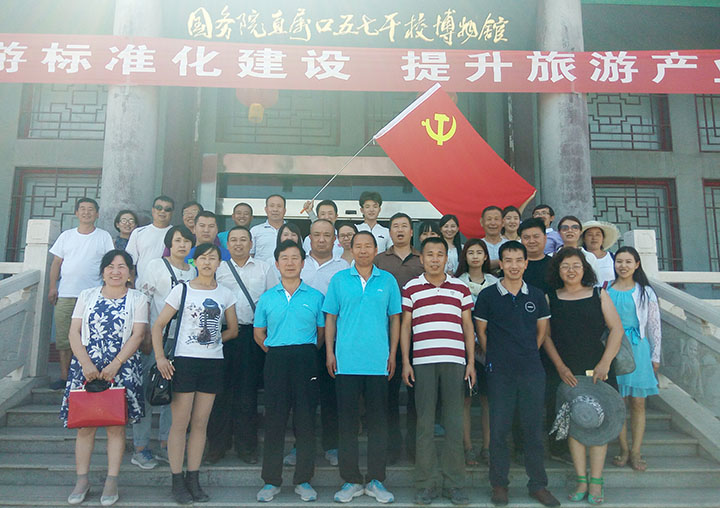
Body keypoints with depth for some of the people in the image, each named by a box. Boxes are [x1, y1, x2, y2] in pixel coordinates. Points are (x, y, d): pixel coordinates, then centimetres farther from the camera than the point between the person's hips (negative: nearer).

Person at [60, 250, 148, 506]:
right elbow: (74, 332, 4)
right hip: (86, 367, 2)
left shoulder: (137, 299, 6)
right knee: (85, 423, 2)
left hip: (121, 368, -2)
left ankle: (112, 481, 9)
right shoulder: (87, 295, 12)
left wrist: (115, 364, -15)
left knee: (116, 425, 0)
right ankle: (82, 479, 15)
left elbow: (137, 334, -4)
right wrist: (86, 363, -10)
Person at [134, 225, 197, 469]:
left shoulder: (193, 271, 12)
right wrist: (146, 335, -12)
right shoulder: (157, 266, -3)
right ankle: (140, 448, 9)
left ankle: (165, 445, 21)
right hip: (156, 339, -5)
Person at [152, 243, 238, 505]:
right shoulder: (182, 290, 1)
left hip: (213, 363, 3)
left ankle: (194, 480, 18)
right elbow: (158, 325, -2)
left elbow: (233, 330, 16)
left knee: (200, 423, 8)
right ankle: (177, 481, 11)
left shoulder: (225, 294, 8)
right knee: (180, 423, 0)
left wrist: (213, 340, 3)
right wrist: (160, 357, -13)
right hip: (184, 361, -3)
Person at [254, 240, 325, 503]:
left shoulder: (315, 296, 6)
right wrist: (276, 352, 10)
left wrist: (306, 352, 7)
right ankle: (271, 481, 15)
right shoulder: (267, 298, 9)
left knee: (305, 420, 3)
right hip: (276, 360, 1)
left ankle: (303, 480, 15)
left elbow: (322, 331, 12)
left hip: (306, 360, -1)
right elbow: (259, 334, 16)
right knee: (274, 420, 3)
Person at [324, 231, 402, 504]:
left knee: (378, 420, 5)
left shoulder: (387, 280, 7)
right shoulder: (339, 279, 7)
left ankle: (375, 479, 17)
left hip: (378, 362, 0)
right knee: (347, 420, 5)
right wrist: (329, 353, 1)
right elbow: (330, 317, 8)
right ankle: (351, 480, 17)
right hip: (346, 361, 0)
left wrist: (393, 354, 4)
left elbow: (395, 318, 10)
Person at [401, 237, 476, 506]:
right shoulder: (411, 288, 8)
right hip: (422, 362, -1)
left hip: (454, 361, 1)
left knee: (454, 423, 3)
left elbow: (468, 326, 13)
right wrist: (405, 362, 1)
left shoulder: (460, 287, 11)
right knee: (425, 423, 2)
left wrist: (471, 361, 6)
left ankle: (454, 484, 13)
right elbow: (404, 326, 8)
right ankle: (426, 484, 12)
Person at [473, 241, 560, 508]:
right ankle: (499, 483, 17)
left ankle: (538, 484, 20)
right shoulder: (488, 295, -1)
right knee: (498, 429, 3)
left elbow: (542, 330, 14)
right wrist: (494, 358, 3)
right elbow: (480, 331, 4)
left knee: (533, 428, 8)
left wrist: (528, 355, 9)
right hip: (499, 373, -2)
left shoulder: (536, 295, 7)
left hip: (532, 371, 2)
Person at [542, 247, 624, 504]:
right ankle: (581, 481, 11)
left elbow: (616, 329, 3)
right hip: (567, 372, 0)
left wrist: (604, 364, -7)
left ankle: (596, 482, 9)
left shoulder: (599, 295, 6)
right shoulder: (550, 298, 6)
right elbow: (546, 335, 4)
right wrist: (560, 367, -5)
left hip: (598, 369, 0)